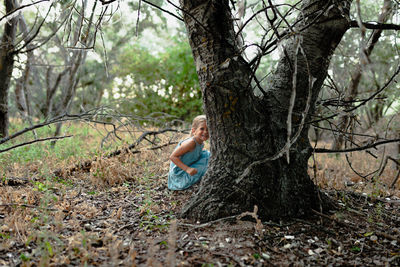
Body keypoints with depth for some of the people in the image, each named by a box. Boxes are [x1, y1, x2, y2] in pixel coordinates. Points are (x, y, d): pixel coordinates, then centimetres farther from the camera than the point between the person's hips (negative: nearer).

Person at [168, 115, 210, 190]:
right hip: (179, 175, -9)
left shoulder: (201, 143, 1)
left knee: (206, 153, 10)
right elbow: (172, 157, -26)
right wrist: (187, 169, -31)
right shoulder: (191, 142, -26)